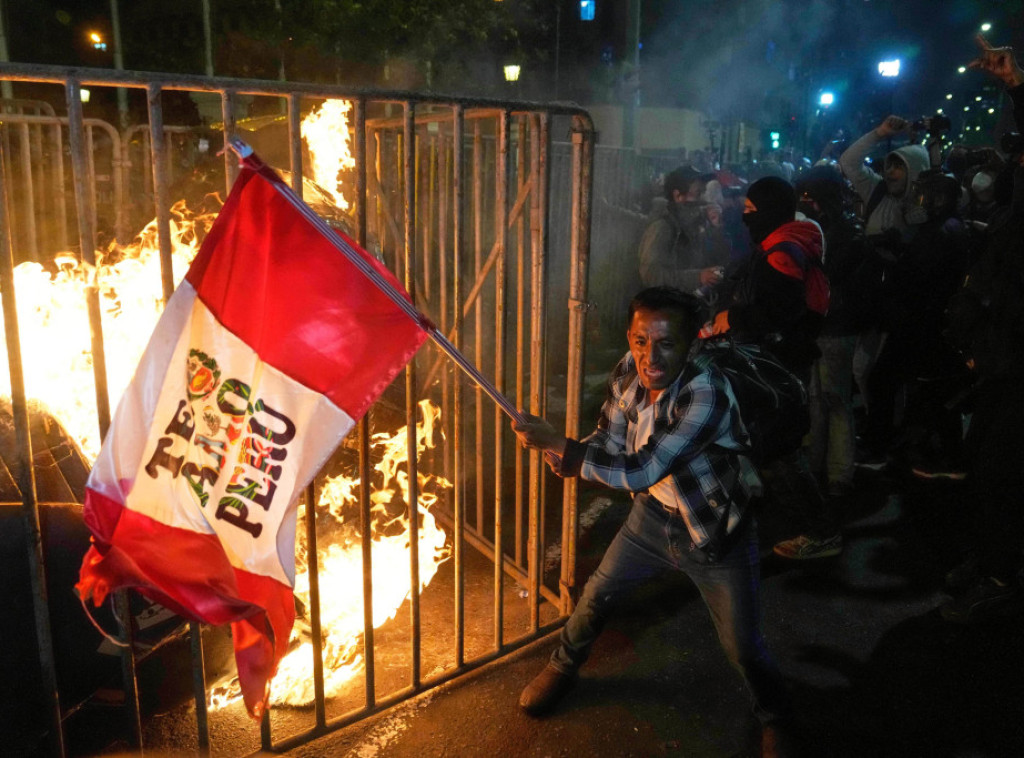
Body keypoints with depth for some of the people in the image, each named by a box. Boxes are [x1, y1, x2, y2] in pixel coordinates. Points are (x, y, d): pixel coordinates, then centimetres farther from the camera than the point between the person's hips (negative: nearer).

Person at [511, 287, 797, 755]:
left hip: (716, 533, -5)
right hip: (654, 516, 5)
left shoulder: (706, 393, -35)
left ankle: (776, 719, 36)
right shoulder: (628, 373, -13)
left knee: (743, 649, 4)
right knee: (597, 596, 14)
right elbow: (608, 441, 1)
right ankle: (562, 668, 44)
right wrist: (562, 456, -20)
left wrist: (555, 443, -37)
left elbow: (640, 471, -38)